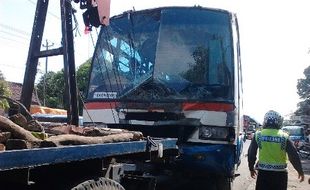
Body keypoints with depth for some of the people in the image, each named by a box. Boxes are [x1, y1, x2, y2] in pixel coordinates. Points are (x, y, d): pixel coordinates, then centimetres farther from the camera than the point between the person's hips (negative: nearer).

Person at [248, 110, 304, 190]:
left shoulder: (258, 135, -4)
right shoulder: (284, 137, -7)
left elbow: (251, 153, 2)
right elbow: (294, 155, -5)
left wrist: (251, 168, 16)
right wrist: (300, 171, 9)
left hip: (263, 172, 0)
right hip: (280, 174, 0)